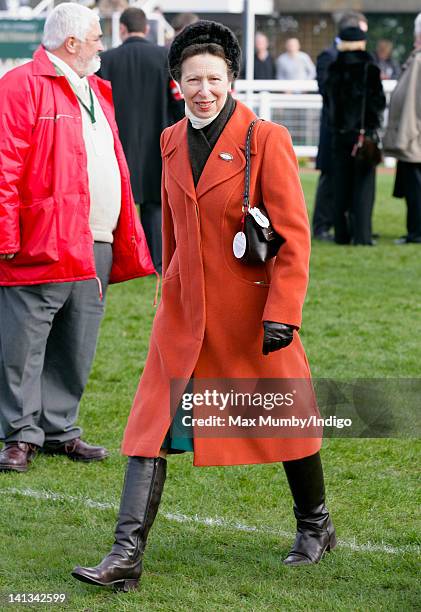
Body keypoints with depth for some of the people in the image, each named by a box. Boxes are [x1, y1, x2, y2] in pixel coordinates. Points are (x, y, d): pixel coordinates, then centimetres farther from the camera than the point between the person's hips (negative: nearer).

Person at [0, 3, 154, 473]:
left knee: (76, 350, 11)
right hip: (42, 246, -8)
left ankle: (59, 429, 20)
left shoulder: (95, 91, 21)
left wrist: (127, 240, 18)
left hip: (96, 247, 8)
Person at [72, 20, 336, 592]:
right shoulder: (172, 142, 7)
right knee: (152, 424, -5)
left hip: (250, 313, -4)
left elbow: (294, 234, -12)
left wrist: (282, 312, -17)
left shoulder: (266, 139, -10)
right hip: (184, 314, 4)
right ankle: (126, 555, -6)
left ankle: (316, 527, 33)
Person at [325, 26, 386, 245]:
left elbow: (329, 100, 7)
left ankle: (342, 234, 10)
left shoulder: (334, 70, 0)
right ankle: (361, 234, -4)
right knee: (363, 185, 1)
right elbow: (379, 101, -6)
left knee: (341, 186, 9)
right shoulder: (369, 69, -8)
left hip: (340, 134, 3)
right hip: (364, 131, -3)